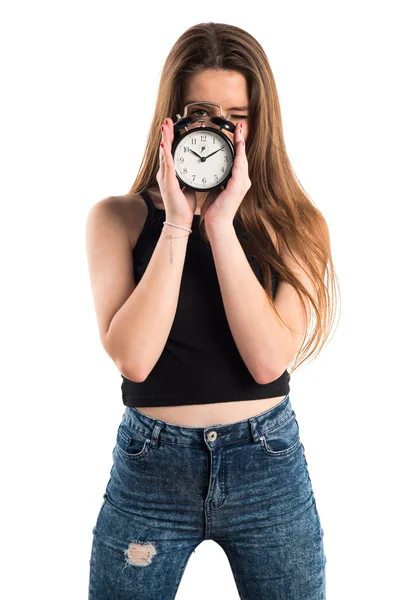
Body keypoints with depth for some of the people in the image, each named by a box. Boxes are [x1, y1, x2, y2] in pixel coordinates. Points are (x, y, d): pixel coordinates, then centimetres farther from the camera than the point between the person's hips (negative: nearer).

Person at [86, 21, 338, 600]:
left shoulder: (294, 223, -2)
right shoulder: (118, 218, -4)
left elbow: (268, 360, -16)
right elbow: (133, 358, -16)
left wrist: (222, 223, -18)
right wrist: (177, 225, -18)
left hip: (269, 466, 1)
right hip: (151, 466, 0)